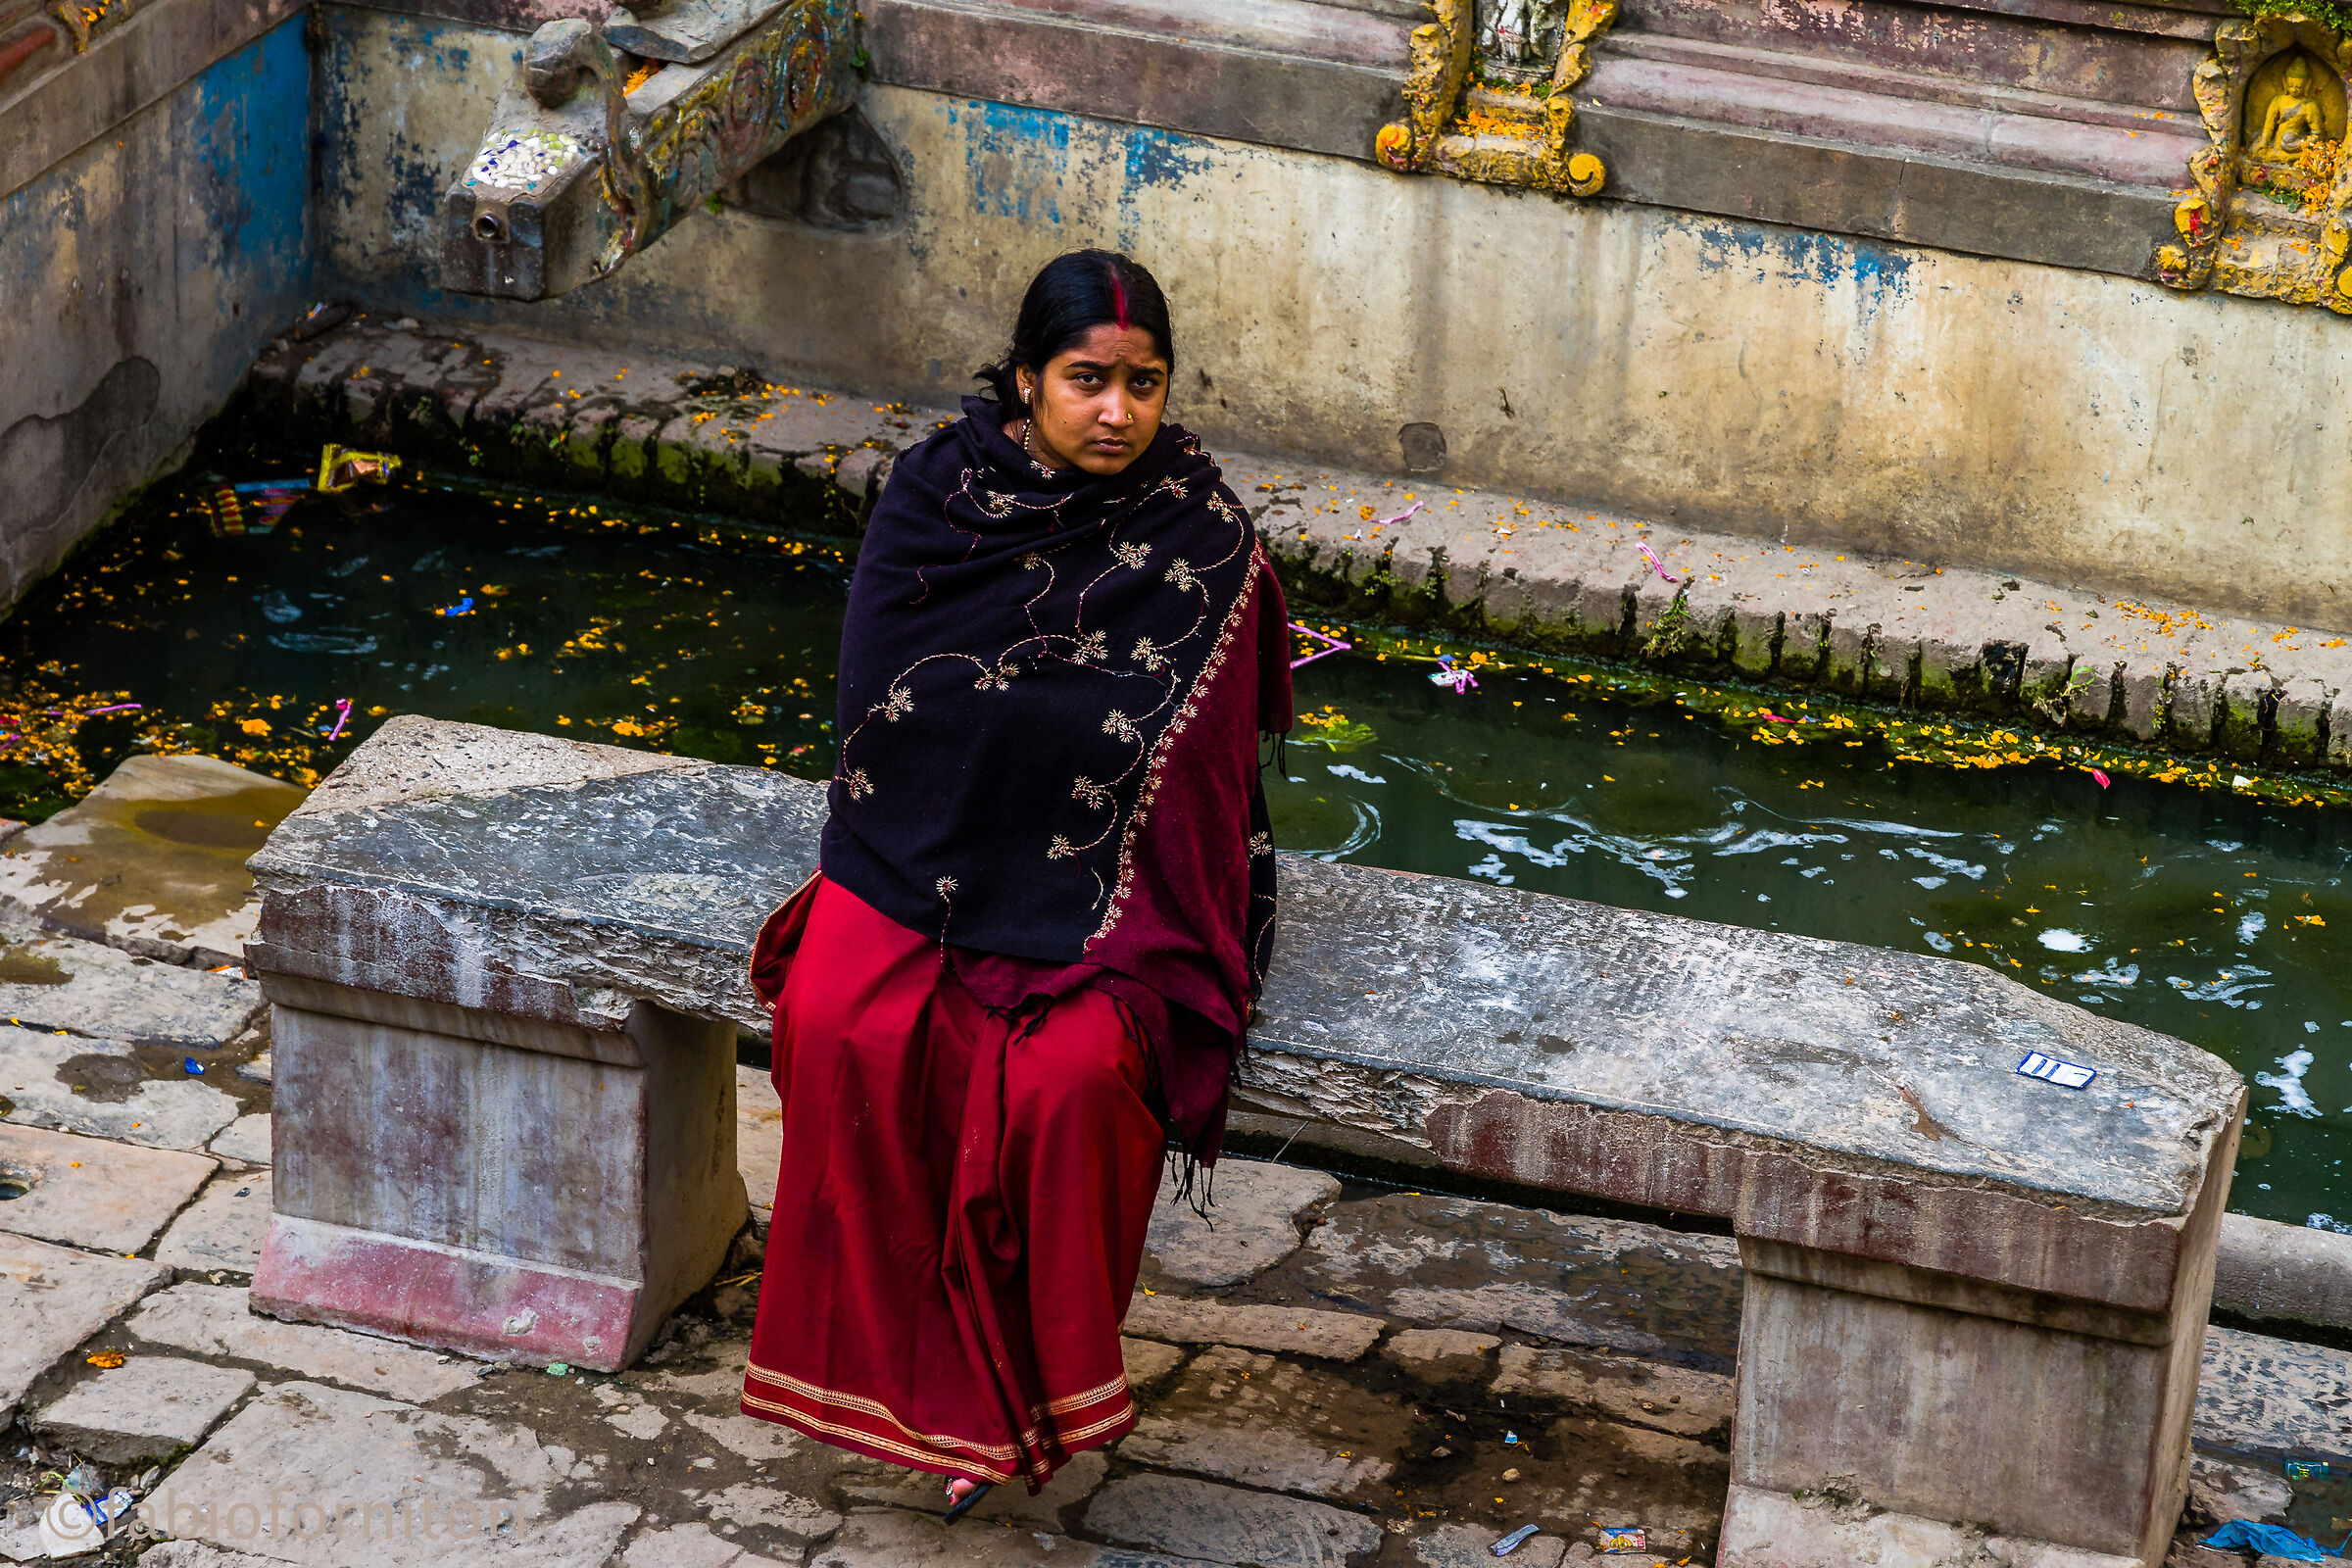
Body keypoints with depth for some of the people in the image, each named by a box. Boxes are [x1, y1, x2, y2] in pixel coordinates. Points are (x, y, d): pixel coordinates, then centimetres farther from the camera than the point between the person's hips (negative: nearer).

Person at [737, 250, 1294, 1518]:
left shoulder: (1200, 532, -7)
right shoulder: (935, 495, -2)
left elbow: (1192, 748, -8)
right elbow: (890, 698, -3)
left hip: (1103, 875, -2)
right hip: (928, 841, 2)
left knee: (1066, 1076, -30)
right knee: (844, 1027, -26)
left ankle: (1033, 1383, -7)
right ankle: (915, 1362, -12)